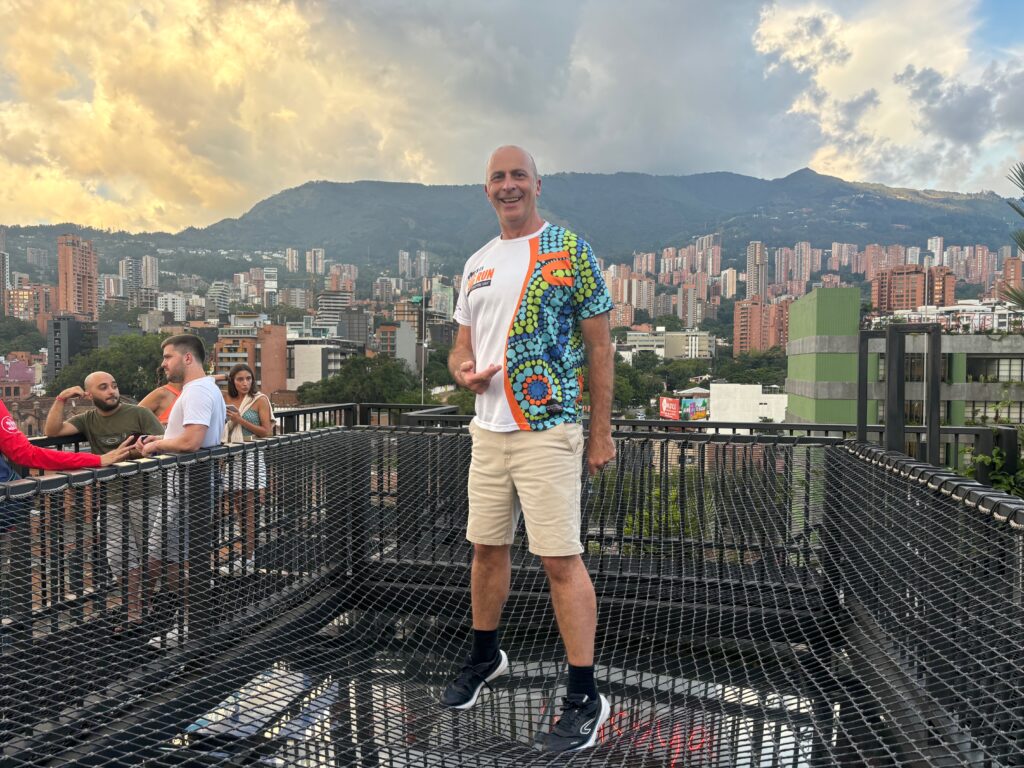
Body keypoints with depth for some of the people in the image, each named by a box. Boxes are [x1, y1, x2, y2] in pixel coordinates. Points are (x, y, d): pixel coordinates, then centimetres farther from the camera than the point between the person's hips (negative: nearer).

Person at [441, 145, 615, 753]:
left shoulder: (570, 251, -3)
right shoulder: (477, 265, 14)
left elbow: (599, 345, -5)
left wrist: (602, 430, -8)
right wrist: (462, 369, -4)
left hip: (548, 430, -6)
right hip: (488, 429, 6)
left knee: (562, 559, -4)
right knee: (487, 547, 16)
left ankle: (586, 697, 11)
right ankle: (485, 656, 38)